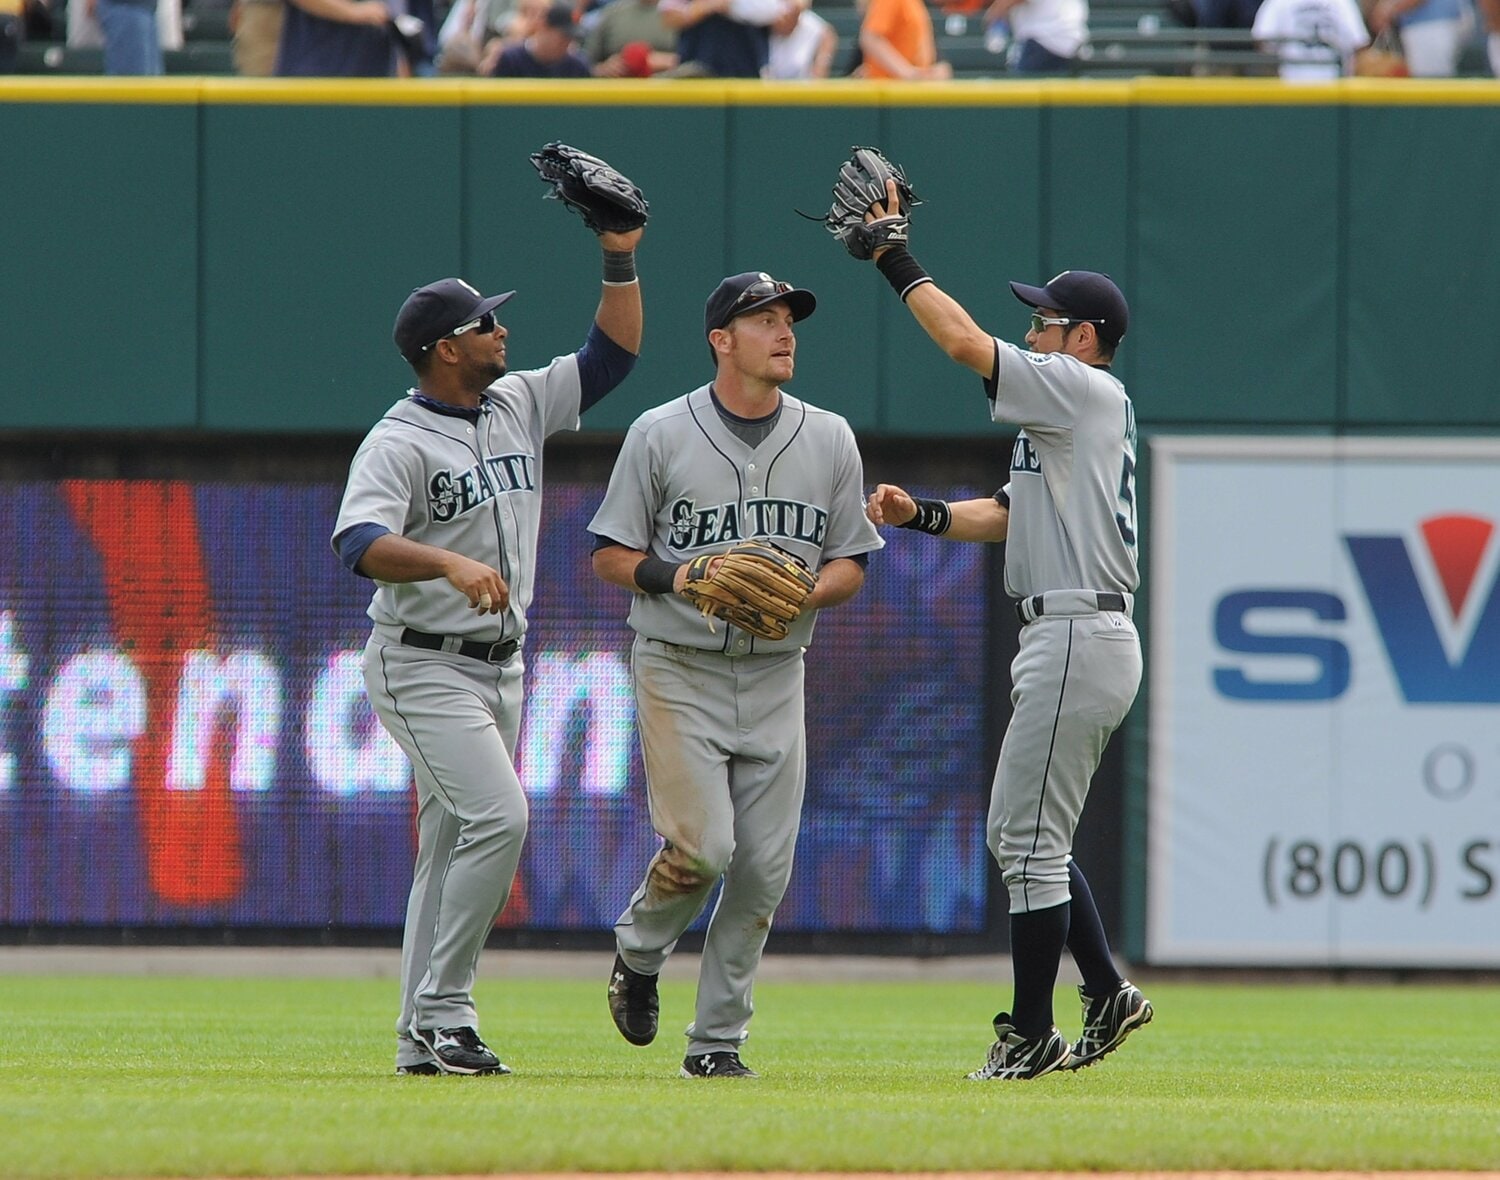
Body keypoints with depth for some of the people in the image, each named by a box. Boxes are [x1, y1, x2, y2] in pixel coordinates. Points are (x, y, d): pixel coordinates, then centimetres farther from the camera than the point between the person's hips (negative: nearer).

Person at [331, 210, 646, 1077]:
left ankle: (424, 1039, 11)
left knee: (454, 845, 8)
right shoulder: (399, 441, -14)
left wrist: (621, 261, 1)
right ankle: (443, 1011, -14)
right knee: (498, 815, -21)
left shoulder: (520, 405, 9)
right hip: (425, 668, -8)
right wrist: (453, 563, -44)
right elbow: (361, 542, -29)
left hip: (500, 666, 8)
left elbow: (613, 355, 14)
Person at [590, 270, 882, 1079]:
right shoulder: (661, 435, -4)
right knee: (701, 848, -16)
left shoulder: (829, 439, 6)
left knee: (763, 868, -1)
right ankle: (638, 955, 15)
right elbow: (609, 556, 0)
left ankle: (717, 1040, 10)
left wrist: (803, 595, -11)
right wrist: (680, 577, -19)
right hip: (680, 672, -4)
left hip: (774, 677, 4)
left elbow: (850, 564, 11)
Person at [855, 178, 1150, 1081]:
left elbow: (965, 343, -18)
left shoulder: (1089, 391, -10)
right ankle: (1108, 995, 17)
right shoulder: (1072, 414, 20)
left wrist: (898, 261, -10)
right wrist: (923, 515, 7)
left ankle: (1032, 1033, -3)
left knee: (1030, 837, -7)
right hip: (1078, 636, 11)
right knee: (1026, 832, 16)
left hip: (1081, 636, -11)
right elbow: (1010, 515, 22)